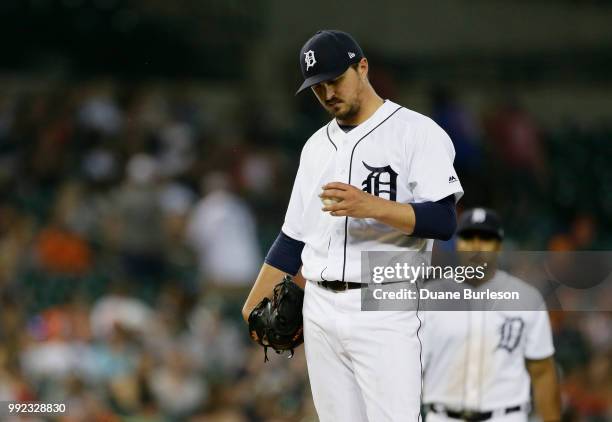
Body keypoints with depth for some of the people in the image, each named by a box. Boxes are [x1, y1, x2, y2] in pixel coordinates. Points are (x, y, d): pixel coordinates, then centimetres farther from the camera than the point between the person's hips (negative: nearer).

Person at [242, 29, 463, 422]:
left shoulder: (418, 132, -4)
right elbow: (295, 236, 21)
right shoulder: (317, 145, 17)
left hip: (384, 312, -6)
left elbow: (443, 221, -13)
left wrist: (372, 206, -26)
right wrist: (254, 304, 15)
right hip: (320, 312, 6)